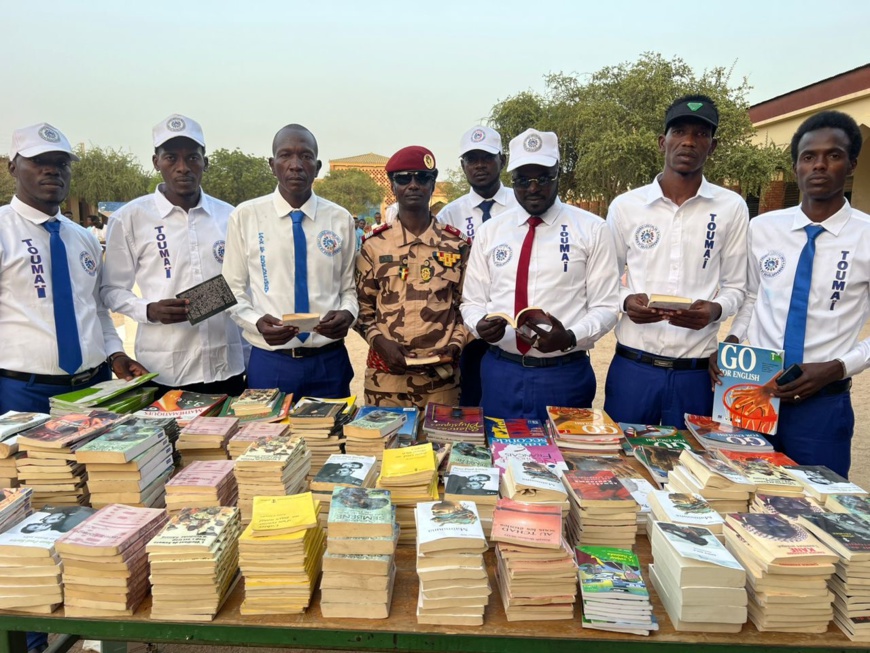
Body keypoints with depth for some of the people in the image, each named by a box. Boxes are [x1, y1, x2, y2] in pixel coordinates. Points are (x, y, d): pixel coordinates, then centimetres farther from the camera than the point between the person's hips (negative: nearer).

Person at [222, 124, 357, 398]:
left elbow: (350, 287, 8)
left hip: (329, 362, 1)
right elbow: (234, 290, 2)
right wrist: (256, 322, -17)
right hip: (269, 362, -1)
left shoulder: (341, 219, 2)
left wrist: (347, 313, -14)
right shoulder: (245, 216, -1)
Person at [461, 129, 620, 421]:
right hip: (500, 372, 2)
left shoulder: (592, 229, -1)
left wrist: (570, 338, -22)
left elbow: (605, 306, -3)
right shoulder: (488, 232, 7)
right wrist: (480, 326, -14)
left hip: (565, 375, -2)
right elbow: (472, 302, 8)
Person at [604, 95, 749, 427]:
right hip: (632, 365, 0)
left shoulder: (731, 208, 3)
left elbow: (735, 287, 7)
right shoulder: (625, 206, 2)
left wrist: (715, 310, -15)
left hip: (696, 371, 0)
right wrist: (626, 302, -14)